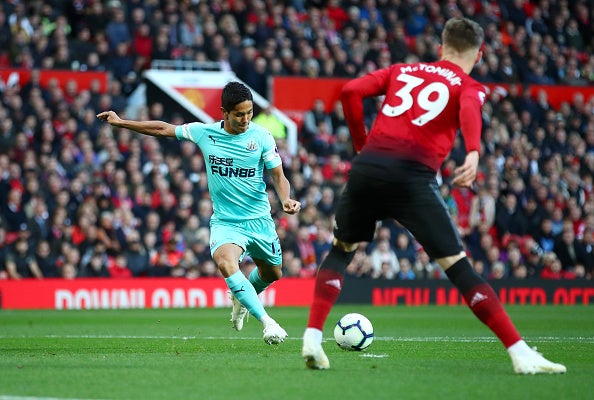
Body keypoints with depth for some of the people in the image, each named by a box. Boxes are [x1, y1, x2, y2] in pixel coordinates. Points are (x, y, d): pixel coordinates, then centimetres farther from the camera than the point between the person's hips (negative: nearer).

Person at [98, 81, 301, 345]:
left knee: (272, 274, 17)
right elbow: (163, 129, 8)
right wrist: (120, 122, 12)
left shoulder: (261, 136, -7)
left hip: (259, 221, 1)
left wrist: (286, 199, -26)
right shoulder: (205, 133, -4)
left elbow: (278, 176, -4)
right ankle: (267, 322, -31)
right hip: (225, 222, -1)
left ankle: (240, 299, 53)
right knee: (226, 264, -31)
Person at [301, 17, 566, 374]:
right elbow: (469, 110, -11)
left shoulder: (403, 71, 25)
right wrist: (473, 154, -28)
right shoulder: (469, 87, 14)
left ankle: (312, 340, 10)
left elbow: (351, 91, 12)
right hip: (413, 176, -3)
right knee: (459, 267, 0)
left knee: (340, 251, 24)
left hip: (367, 167, 3)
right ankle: (520, 353, -3)